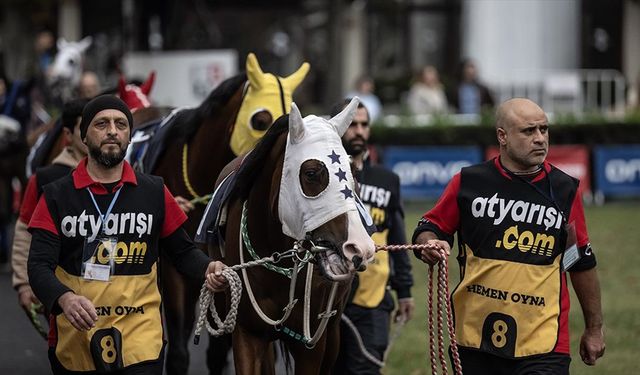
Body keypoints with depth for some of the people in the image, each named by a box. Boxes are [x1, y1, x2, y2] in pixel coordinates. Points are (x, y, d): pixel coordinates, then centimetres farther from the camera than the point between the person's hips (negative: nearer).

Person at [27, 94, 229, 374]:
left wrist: (207, 269, -8)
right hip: (74, 341, 0)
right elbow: (40, 266, -6)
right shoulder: (56, 196, 2)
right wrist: (65, 299, -27)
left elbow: (182, 251, 15)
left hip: (141, 341, 0)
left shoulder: (155, 192, 5)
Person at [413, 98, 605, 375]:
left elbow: (582, 263, 11)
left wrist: (594, 328, 14)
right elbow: (430, 227, 11)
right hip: (476, 339, 1)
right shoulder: (469, 182, 1)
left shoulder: (564, 190, 3)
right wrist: (430, 244, -14)